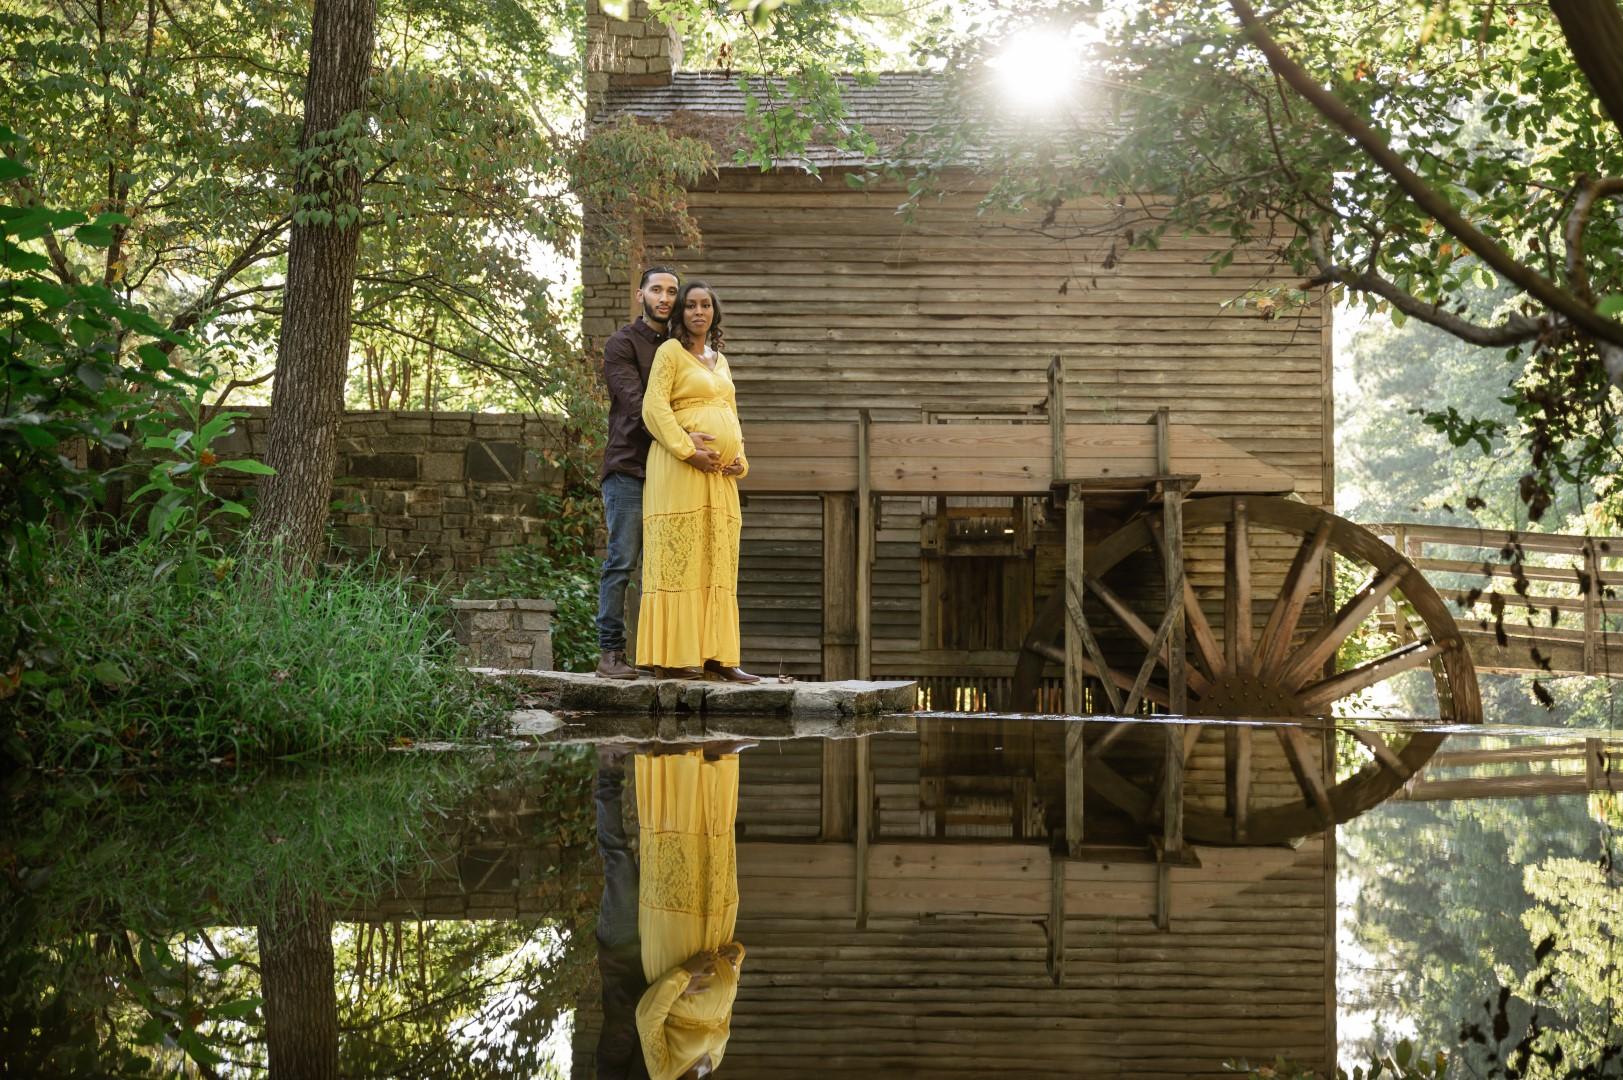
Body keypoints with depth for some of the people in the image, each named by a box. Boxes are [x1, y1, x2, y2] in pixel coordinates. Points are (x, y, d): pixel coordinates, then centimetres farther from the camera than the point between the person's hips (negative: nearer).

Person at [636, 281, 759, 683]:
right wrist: (689, 452, -18)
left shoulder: (720, 361, 22)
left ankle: (715, 657, 6)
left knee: (718, 563, 5)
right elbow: (654, 408, -10)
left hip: (720, 473, 7)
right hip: (679, 468, -7)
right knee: (678, 558, -9)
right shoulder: (670, 352, 1)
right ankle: (671, 658, -8)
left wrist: (740, 459, 7)